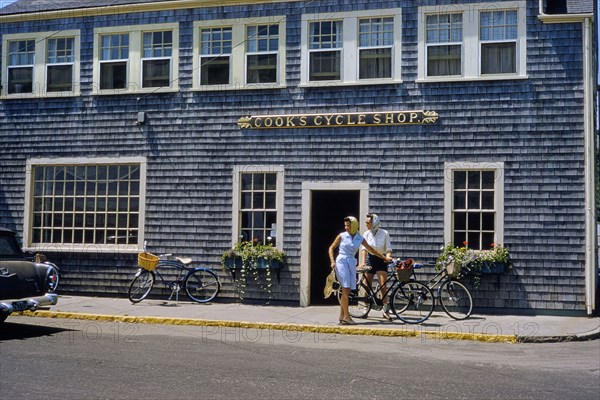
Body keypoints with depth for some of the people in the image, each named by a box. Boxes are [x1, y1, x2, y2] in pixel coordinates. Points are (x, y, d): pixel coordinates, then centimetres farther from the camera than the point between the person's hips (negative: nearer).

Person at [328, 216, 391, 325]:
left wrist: (384, 257, 19)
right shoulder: (342, 236, 0)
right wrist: (332, 261, -7)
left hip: (351, 263, 4)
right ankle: (346, 316, -10)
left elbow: (371, 249, 17)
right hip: (341, 262, -4)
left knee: (347, 291, 2)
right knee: (345, 289, -11)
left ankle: (341, 316, 9)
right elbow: (331, 248, 6)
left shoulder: (360, 238, 8)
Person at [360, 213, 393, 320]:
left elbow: (388, 249, -7)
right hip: (370, 259, 2)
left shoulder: (384, 233, -6)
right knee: (367, 286, 3)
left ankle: (386, 311, -5)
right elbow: (364, 248, -8)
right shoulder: (366, 234, 0)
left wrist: (388, 257, -27)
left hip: (381, 260, -2)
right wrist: (363, 261, -21)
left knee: (383, 286, -11)